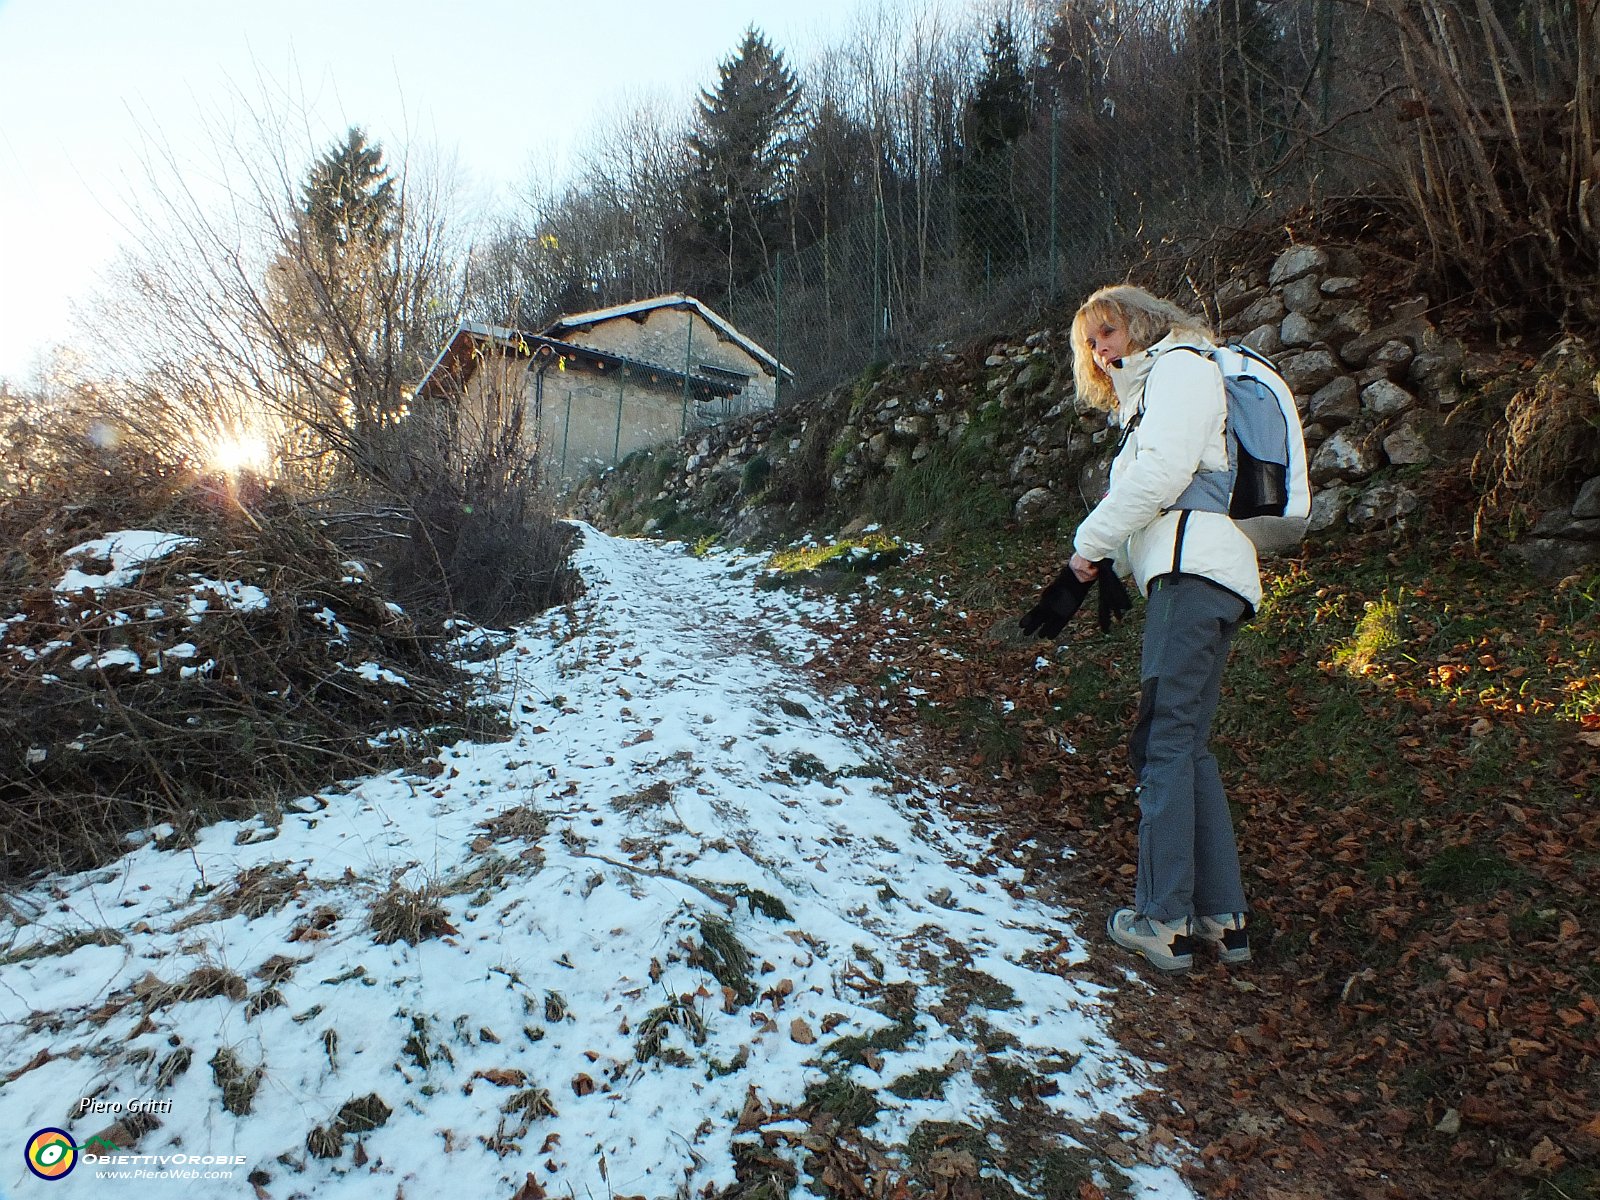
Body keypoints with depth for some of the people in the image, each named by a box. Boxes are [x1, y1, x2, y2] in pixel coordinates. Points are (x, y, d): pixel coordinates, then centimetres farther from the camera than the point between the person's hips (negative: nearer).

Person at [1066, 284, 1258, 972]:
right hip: (1194, 576, 10)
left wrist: (1091, 541, -5)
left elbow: (1163, 471, -12)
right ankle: (1222, 917, 9)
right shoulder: (1149, 390, 32)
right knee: (1185, 745, 7)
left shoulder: (1179, 364, 3)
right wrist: (1109, 554, 8)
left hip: (1193, 569, -10)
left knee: (1166, 741, -12)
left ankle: (1163, 922, -10)